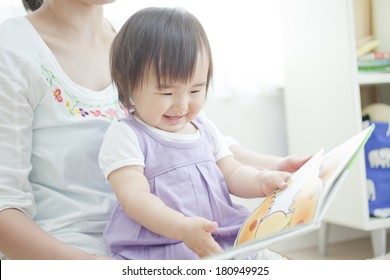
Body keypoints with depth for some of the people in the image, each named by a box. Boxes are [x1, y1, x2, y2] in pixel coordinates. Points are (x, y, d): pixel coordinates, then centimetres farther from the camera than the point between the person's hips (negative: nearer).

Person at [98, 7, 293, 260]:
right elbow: (135, 198, -15)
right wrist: (184, 228, -31)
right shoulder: (125, 136, -5)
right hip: (157, 250, -7)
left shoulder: (204, 130, 16)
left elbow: (233, 174, 18)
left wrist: (261, 181, -6)